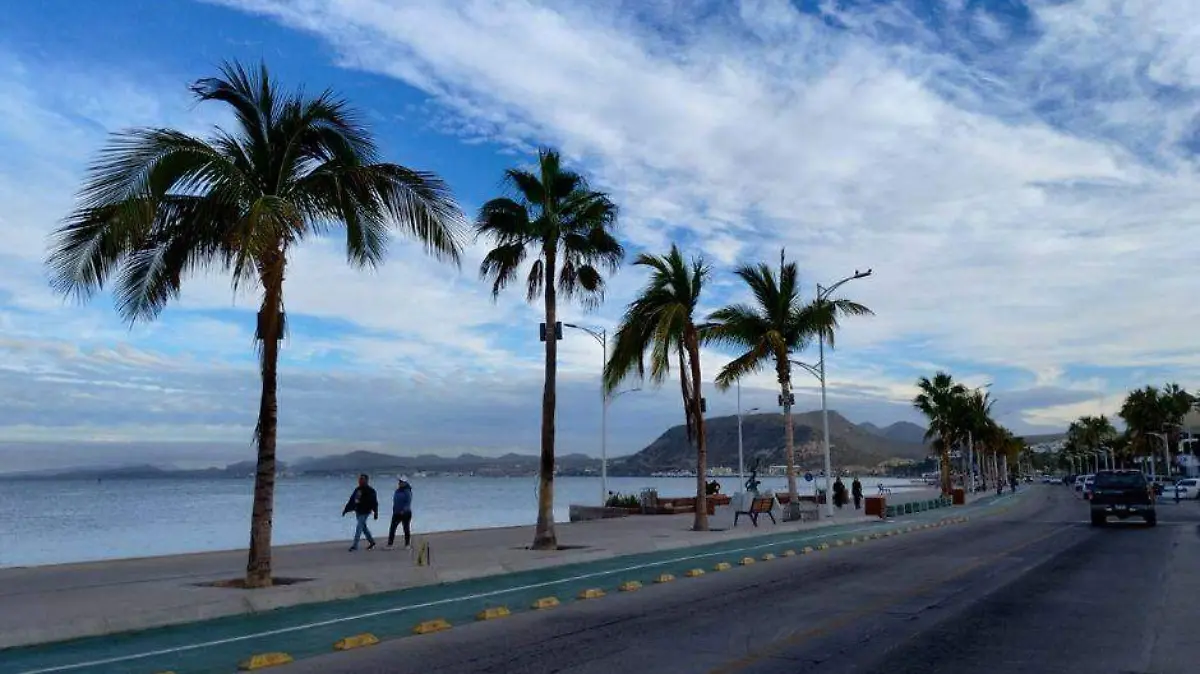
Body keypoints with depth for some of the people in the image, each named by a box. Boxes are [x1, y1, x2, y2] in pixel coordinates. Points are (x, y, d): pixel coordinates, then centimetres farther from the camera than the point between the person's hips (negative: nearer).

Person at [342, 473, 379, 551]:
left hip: (365, 512, -7)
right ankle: (371, 541, 29)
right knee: (363, 527, 15)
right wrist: (346, 509, 14)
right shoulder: (357, 489, 10)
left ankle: (355, 545, -7)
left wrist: (376, 513, -15)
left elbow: (374, 502, -12)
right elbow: (351, 501, 16)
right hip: (358, 511, 7)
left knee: (359, 528, -10)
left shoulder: (370, 491, -11)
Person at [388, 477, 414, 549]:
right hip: (396, 513, 6)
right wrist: (394, 509, 15)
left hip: (405, 514, -6)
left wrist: (403, 510, -27)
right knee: (392, 528, -3)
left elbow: (408, 503, -17)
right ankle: (390, 544, 0)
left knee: (406, 529, 5)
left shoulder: (407, 492, -11)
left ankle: (407, 545, 16)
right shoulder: (397, 491, 9)